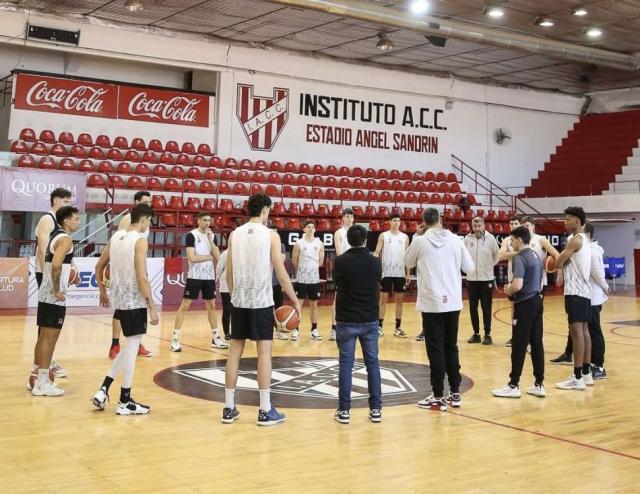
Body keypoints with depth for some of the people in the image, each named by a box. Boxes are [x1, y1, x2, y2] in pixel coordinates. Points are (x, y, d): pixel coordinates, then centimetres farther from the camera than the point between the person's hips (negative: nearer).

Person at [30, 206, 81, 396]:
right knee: (50, 337, -6)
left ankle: (36, 377, 22)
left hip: (45, 294, 10)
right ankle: (42, 384, -3)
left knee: (43, 337, 15)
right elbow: (56, 264, -28)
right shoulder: (65, 239, -14)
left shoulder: (55, 236, 16)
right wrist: (57, 290, -21)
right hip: (54, 297, -10)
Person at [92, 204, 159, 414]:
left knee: (131, 346, 19)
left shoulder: (116, 236, 9)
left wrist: (103, 291, 28)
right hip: (135, 301, -8)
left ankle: (103, 389, 15)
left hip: (120, 299, 8)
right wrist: (152, 307, -17)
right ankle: (125, 402, 8)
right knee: (132, 347, 1)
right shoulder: (140, 240, -14)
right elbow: (142, 277, -20)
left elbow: (99, 266, 16)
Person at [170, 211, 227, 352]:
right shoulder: (191, 235, -9)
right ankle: (175, 339, -3)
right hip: (195, 276, -6)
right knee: (185, 305, -5)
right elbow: (192, 257, -18)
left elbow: (217, 257, 0)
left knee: (211, 306, 12)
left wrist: (210, 240, -9)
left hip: (209, 276, 6)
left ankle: (215, 338, 21)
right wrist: (209, 257, -8)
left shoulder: (211, 235, 9)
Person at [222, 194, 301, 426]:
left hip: (239, 302, 4)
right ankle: (265, 411, 3)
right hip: (262, 302, -4)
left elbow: (229, 273, 8)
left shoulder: (234, 234, 5)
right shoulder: (271, 235, -7)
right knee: (264, 352, 1)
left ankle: (229, 408, 12)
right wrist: (295, 300, 2)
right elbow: (281, 273, -8)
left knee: (235, 350, 9)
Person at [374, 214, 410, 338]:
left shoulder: (405, 237, 7)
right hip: (386, 272, -2)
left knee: (399, 299, 5)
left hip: (400, 273, 3)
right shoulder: (383, 235, 0)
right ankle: (380, 327, 6)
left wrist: (408, 274, 5)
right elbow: (376, 253, -4)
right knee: (383, 299, 2)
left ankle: (398, 328, 12)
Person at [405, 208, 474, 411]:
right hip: (453, 303, 3)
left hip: (431, 303, -3)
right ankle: (455, 393, 20)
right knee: (451, 348, 15)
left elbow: (409, 263, 13)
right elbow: (470, 268, 7)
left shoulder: (420, 241, -6)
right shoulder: (456, 240, 0)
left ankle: (438, 397, 5)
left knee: (435, 350, 2)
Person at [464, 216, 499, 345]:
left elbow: (497, 255, 5)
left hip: (487, 278, -2)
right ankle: (476, 334, 18)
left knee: (486, 308, 1)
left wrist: (490, 265, 8)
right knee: (472, 307, 7)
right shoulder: (467, 239, -1)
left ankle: (487, 334, 10)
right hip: (471, 278, 3)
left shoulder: (490, 238, -7)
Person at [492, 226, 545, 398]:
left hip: (525, 304, -8)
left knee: (519, 346, -2)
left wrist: (509, 290, -5)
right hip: (537, 301, 9)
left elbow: (518, 285, -25)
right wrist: (512, 289, 15)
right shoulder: (536, 256, 13)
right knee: (537, 344, 10)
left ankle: (513, 385, 5)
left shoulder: (520, 258, -15)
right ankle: (539, 384, 14)